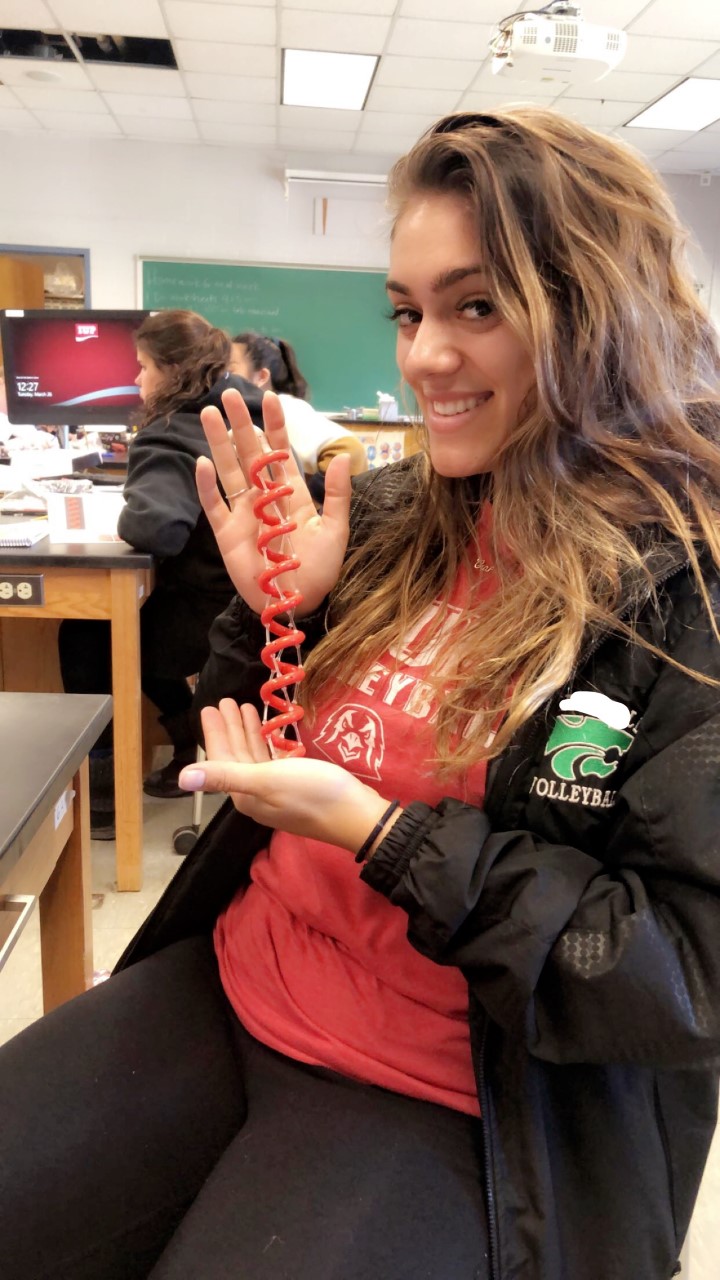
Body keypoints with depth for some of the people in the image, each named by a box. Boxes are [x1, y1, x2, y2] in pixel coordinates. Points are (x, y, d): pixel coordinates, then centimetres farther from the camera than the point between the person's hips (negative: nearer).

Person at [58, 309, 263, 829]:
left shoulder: (172, 436, -20)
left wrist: (125, 517, -13)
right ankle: (194, 751, 30)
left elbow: (153, 527, -38)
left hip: (215, 614, -8)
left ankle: (103, 789, 20)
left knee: (83, 636, 11)